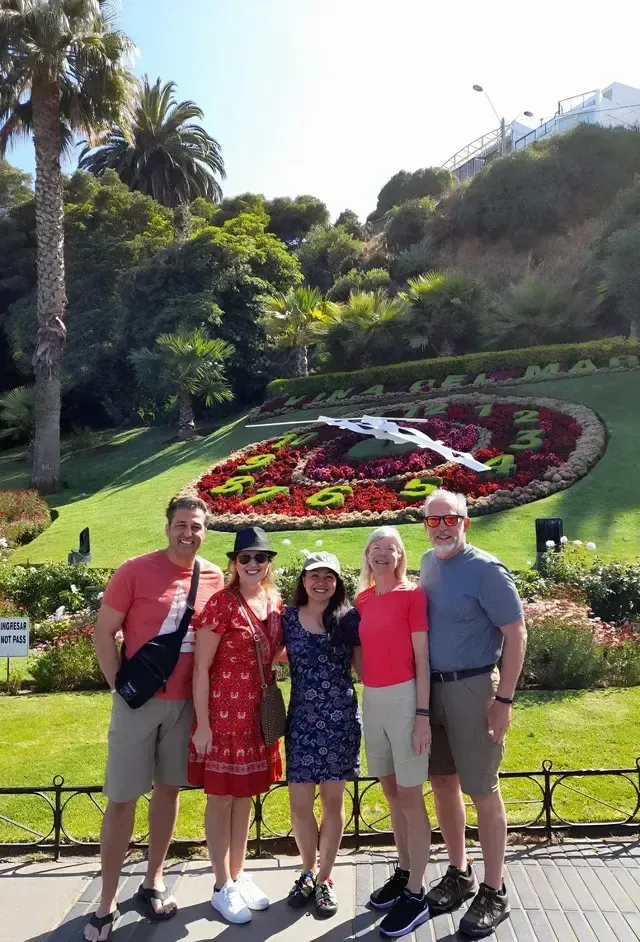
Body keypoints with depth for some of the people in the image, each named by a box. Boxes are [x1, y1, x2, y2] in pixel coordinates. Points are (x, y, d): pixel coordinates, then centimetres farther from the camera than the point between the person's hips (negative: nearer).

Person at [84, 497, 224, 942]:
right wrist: (120, 686, -8)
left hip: (186, 703, 4)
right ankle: (107, 903, 20)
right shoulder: (135, 571, -11)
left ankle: (154, 882, 33)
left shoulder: (215, 578, 0)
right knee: (122, 798, 4)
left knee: (169, 789, 15)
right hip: (138, 701, -3)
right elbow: (104, 632, -6)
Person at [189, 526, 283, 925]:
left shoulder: (276, 603, 3)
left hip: (259, 713, 6)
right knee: (221, 798, 8)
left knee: (246, 795, 17)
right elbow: (201, 669, -14)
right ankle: (222, 887, 23)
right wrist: (202, 724, -14)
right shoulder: (222, 604, -15)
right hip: (223, 713, -6)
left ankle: (238, 875, 34)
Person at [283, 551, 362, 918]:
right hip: (302, 719, 1)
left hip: (341, 719, -1)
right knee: (299, 803, 5)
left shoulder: (350, 617, -2)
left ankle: (325, 878, 28)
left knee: (333, 800, 9)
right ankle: (309, 872, 31)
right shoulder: (288, 617, 0)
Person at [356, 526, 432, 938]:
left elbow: (422, 657, -9)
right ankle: (404, 873, 31)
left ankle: (416, 894, 12)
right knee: (392, 794, 16)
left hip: (404, 698, -6)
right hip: (372, 699, 6)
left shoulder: (412, 594, -8)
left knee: (410, 796, 1)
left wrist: (423, 714, -13)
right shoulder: (362, 600, 8)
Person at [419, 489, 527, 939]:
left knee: (483, 791, 4)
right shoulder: (428, 563, 7)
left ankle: (494, 893, 20)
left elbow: (516, 634, -13)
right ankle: (459, 874, 33)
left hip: (471, 688, -6)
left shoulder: (486, 570, -14)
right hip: (430, 687, 7)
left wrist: (504, 699, -16)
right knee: (442, 782, 15)